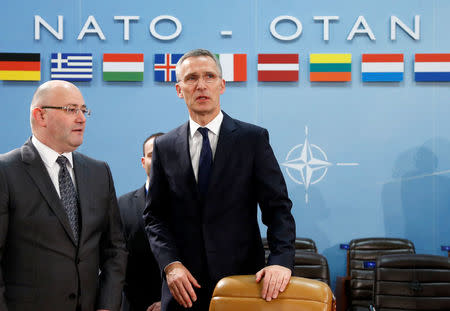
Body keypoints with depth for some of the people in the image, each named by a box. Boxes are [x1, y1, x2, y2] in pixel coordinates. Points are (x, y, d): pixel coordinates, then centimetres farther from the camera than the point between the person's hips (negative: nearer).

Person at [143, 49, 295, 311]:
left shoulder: (254, 138, 0)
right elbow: (155, 216, 7)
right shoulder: (165, 147, 7)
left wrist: (281, 260, -19)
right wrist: (171, 264, -8)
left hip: (243, 280, -2)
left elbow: (278, 207, -4)